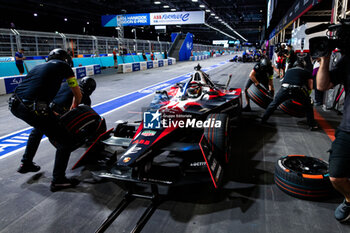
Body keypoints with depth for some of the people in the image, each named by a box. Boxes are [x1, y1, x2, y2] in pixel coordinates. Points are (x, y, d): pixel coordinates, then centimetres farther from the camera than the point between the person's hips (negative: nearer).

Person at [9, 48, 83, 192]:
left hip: (14, 105, 8)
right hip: (33, 108, -8)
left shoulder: (38, 67, 29)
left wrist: (51, 112, 43)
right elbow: (78, 95, 14)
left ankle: (26, 163, 44)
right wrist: (72, 109, 34)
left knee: (40, 126, 39)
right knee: (65, 142, 3)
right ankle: (58, 180, 8)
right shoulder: (63, 66, 13)